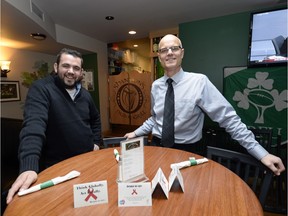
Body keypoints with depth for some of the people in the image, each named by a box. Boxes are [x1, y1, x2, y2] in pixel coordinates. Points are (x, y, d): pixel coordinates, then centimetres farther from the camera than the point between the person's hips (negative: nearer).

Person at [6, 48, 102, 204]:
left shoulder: (85, 94, 3)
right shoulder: (41, 89, -16)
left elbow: (95, 119, 17)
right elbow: (34, 124, -30)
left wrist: (96, 142, 8)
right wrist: (29, 167, -40)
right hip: (57, 167, -5)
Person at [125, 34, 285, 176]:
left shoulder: (199, 81, -15)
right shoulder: (155, 86, 0)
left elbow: (229, 118, -15)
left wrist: (261, 153, -16)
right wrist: (136, 133, 10)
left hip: (185, 151, -3)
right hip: (157, 146, 4)